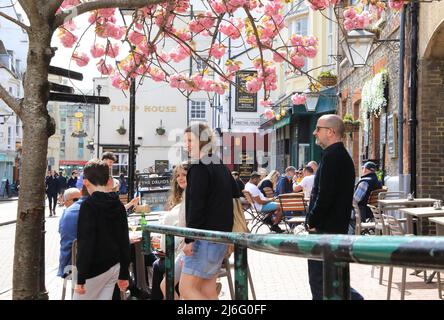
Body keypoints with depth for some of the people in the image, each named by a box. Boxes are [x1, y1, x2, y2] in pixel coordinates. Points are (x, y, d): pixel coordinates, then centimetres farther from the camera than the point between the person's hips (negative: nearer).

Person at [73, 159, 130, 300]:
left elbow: (85, 243, -18)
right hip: (114, 267, 6)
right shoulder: (118, 205, 6)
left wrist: (81, 278, -16)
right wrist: (124, 274, 14)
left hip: (95, 268, -6)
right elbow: (124, 241, 9)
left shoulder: (88, 205, -14)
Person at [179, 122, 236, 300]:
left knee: (186, 288, -5)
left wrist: (189, 239, -18)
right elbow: (236, 194, 24)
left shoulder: (199, 167, -13)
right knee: (208, 290, 12)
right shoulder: (220, 166, 16)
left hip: (205, 238, -9)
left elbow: (195, 205, -20)